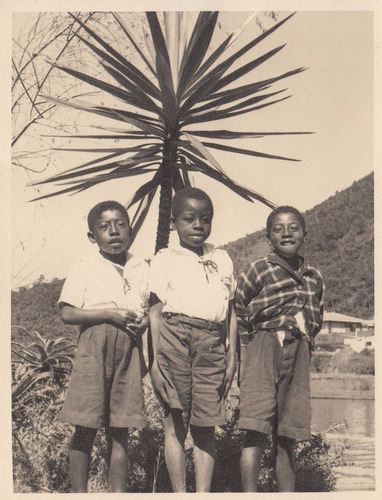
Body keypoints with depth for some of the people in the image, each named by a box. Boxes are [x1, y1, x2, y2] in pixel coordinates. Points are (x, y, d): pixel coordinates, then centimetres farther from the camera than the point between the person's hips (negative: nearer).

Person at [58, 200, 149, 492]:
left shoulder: (141, 268, 12)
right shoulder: (85, 268, 1)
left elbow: (151, 307, 19)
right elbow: (67, 314, -5)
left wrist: (145, 320, -5)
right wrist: (110, 314, -14)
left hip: (130, 348, 3)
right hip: (94, 346, -3)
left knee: (120, 431, 6)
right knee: (85, 430, 0)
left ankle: (119, 493, 13)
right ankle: (79, 493, 11)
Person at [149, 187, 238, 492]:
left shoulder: (222, 260, 18)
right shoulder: (165, 259, 8)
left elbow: (231, 312, 18)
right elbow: (155, 312, 2)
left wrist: (232, 357, 11)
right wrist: (155, 360, -6)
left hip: (212, 343, 3)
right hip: (175, 337, -2)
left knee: (206, 427, 2)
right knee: (175, 422, 0)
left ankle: (204, 494, 9)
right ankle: (179, 494, 9)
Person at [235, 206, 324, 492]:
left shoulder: (314, 278, 14)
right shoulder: (260, 269, 0)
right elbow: (238, 309, 2)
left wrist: (304, 337, 10)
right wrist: (262, 331, 4)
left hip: (298, 357, 4)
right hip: (263, 351, -4)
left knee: (288, 437, 9)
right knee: (257, 431, -11)